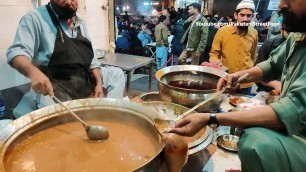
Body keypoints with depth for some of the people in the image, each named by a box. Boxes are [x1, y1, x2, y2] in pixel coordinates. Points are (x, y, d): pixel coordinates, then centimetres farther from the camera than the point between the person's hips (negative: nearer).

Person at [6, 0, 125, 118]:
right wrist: (33, 71, -38)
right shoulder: (36, 18, -6)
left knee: (117, 73, 10)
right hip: (55, 85, -7)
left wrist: (99, 83, 0)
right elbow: (16, 52, -16)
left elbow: (90, 57, 14)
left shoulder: (80, 23, 14)